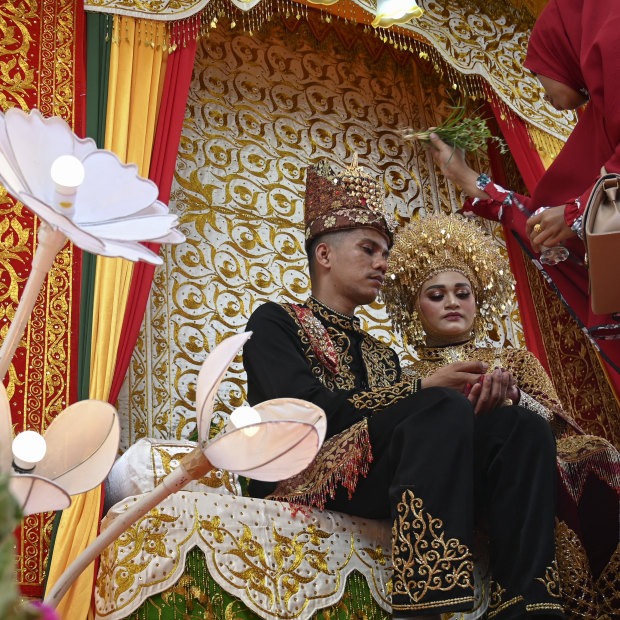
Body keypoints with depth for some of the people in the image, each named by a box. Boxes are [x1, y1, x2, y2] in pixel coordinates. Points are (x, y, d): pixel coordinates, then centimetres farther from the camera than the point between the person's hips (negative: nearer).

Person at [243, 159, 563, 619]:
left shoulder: (382, 354, 31)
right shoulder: (275, 322, 12)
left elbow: (423, 427, 15)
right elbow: (305, 409, -8)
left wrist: (472, 404, -7)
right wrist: (424, 389, -9)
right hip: (304, 479, -6)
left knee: (521, 428, -14)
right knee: (442, 407, -29)